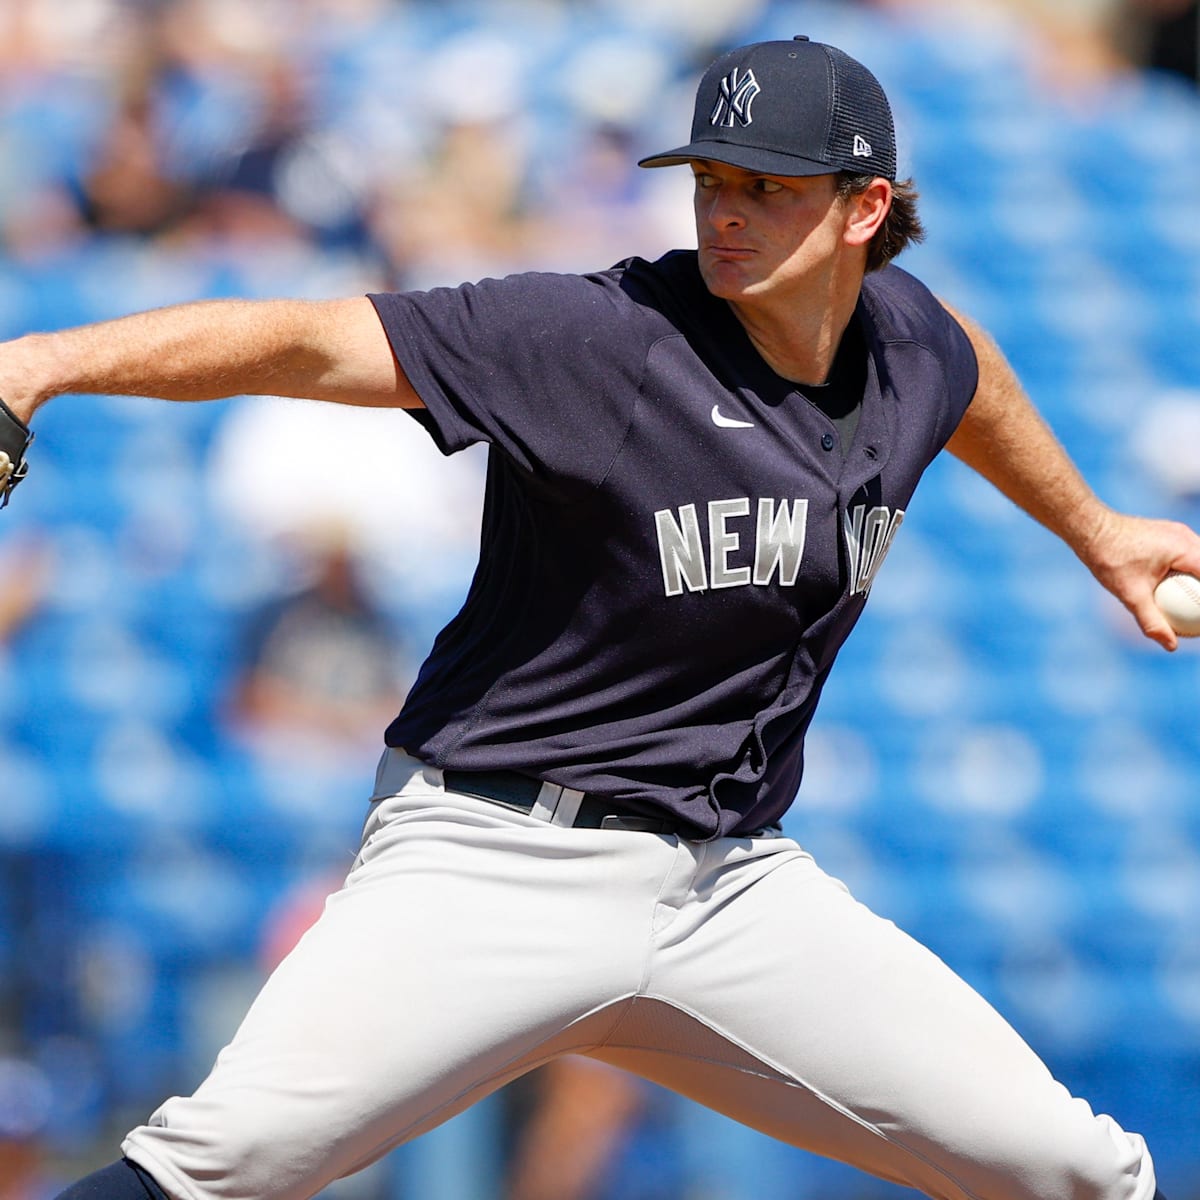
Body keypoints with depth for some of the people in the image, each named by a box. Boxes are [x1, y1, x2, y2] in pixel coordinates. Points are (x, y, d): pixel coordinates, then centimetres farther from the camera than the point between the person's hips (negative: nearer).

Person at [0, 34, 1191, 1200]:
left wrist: (1092, 531, 44)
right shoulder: (600, 337, -15)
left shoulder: (907, 341, 5)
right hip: (497, 862, -6)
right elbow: (312, 344, -25)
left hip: (731, 881, 6)